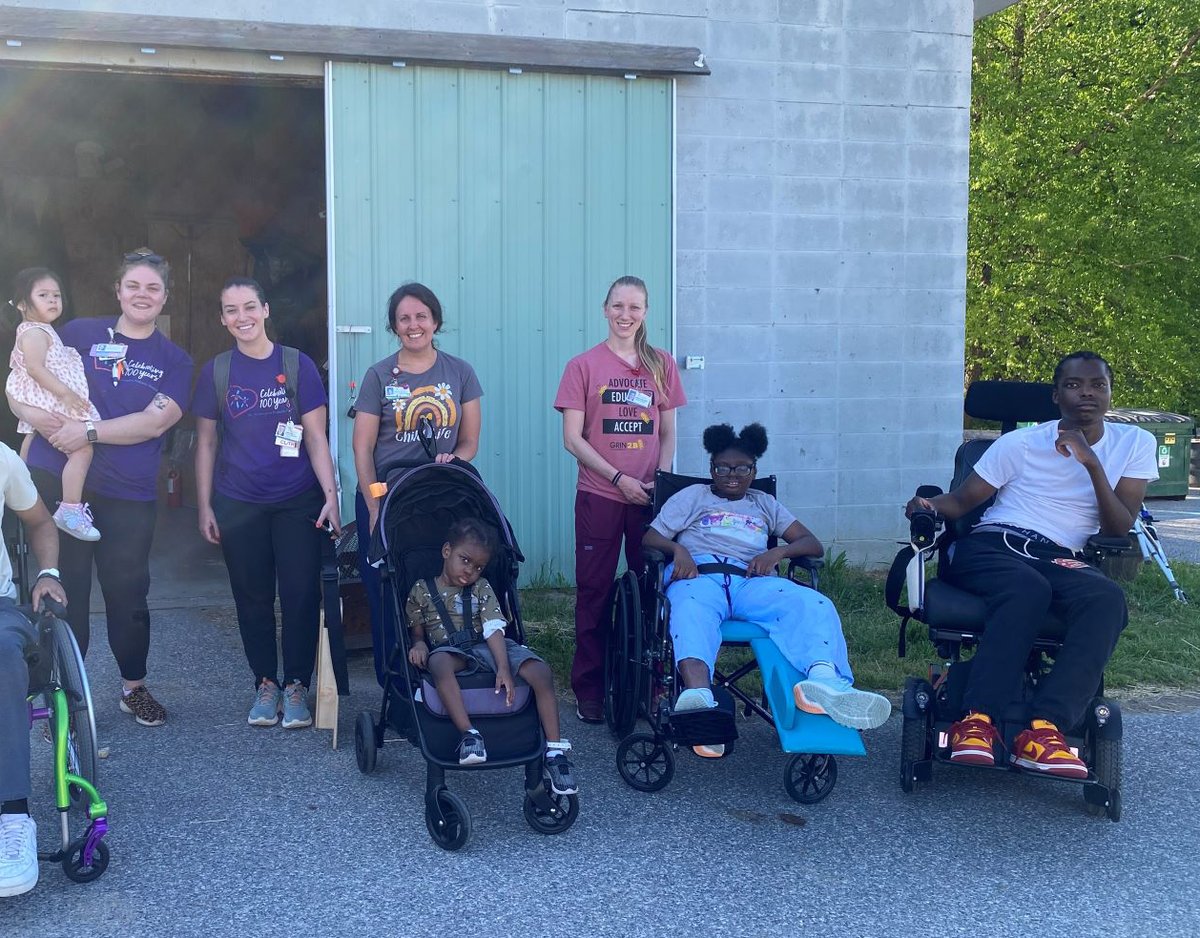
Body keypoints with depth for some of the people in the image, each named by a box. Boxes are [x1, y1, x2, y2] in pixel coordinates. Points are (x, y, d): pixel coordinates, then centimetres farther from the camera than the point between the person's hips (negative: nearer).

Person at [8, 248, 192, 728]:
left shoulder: (174, 360, 5)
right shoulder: (81, 332, 5)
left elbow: (155, 421, -10)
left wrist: (88, 431, -18)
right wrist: (37, 415, -18)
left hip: (129, 495, 1)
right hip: (58, 483, 0)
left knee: (128, 593, 9)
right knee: (63, 593, 5)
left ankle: (134, 688, 29)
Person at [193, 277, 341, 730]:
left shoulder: (298, 365, -1)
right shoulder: (215, 371, 3)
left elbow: (315, 436, -2)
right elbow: (206, 442, 8)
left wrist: (331, 494, -10)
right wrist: (204, 506, 4)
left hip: (297, 501, -1)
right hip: (238, 505, 2)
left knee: (301, 594, -3)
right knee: (252, 597, 8)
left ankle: (296, 685, 11)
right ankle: (265, 683, 22)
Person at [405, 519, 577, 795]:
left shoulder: (482, 589, 12)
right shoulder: (421, 591, 11)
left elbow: (494, 629, -2)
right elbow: (417, 632, 15)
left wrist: (504, 668, -18)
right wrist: (419, 645, -12)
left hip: (485, 648, 2)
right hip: (449, 651, -2)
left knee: (542, 672, -24)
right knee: (439, 662, -42)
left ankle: (555, 751, -22)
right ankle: (469, 735, -44)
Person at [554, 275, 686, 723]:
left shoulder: (661, 364, 7)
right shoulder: (583, 365, 0)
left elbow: (667, 433, 12)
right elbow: (572, 438, -4)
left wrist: (661, 478, -5)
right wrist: (619, 478, -12)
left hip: (650, 497, 2)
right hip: (599, 496, -2)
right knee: (594, 593, 5)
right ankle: (589, 690, 14)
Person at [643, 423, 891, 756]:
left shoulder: (765, 504, 35)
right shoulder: (693, 496, 31)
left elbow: (813, 544, 23)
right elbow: (650, 538, 19)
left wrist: (777, 552, 0)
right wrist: (677, 548, -6)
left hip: (751, 580, 2)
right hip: (700, 573, -2)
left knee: (813, 604, -32)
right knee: (690, 614, -41)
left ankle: (824, 682, -63)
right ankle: (697, 697, -70)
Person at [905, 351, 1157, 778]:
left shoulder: (1134, 444, 10)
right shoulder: (1020, 443, 5)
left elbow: (1120, 527, 2)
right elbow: (961, 501, 6)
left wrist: (1092, 463, -12)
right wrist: (929, 506, -17)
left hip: (1059, 560, 2)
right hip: (991, 546, -2)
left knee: (1108, 598, -34)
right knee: (1029, 590, -39)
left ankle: (1043, 729, -44)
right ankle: (978, 721, -43)